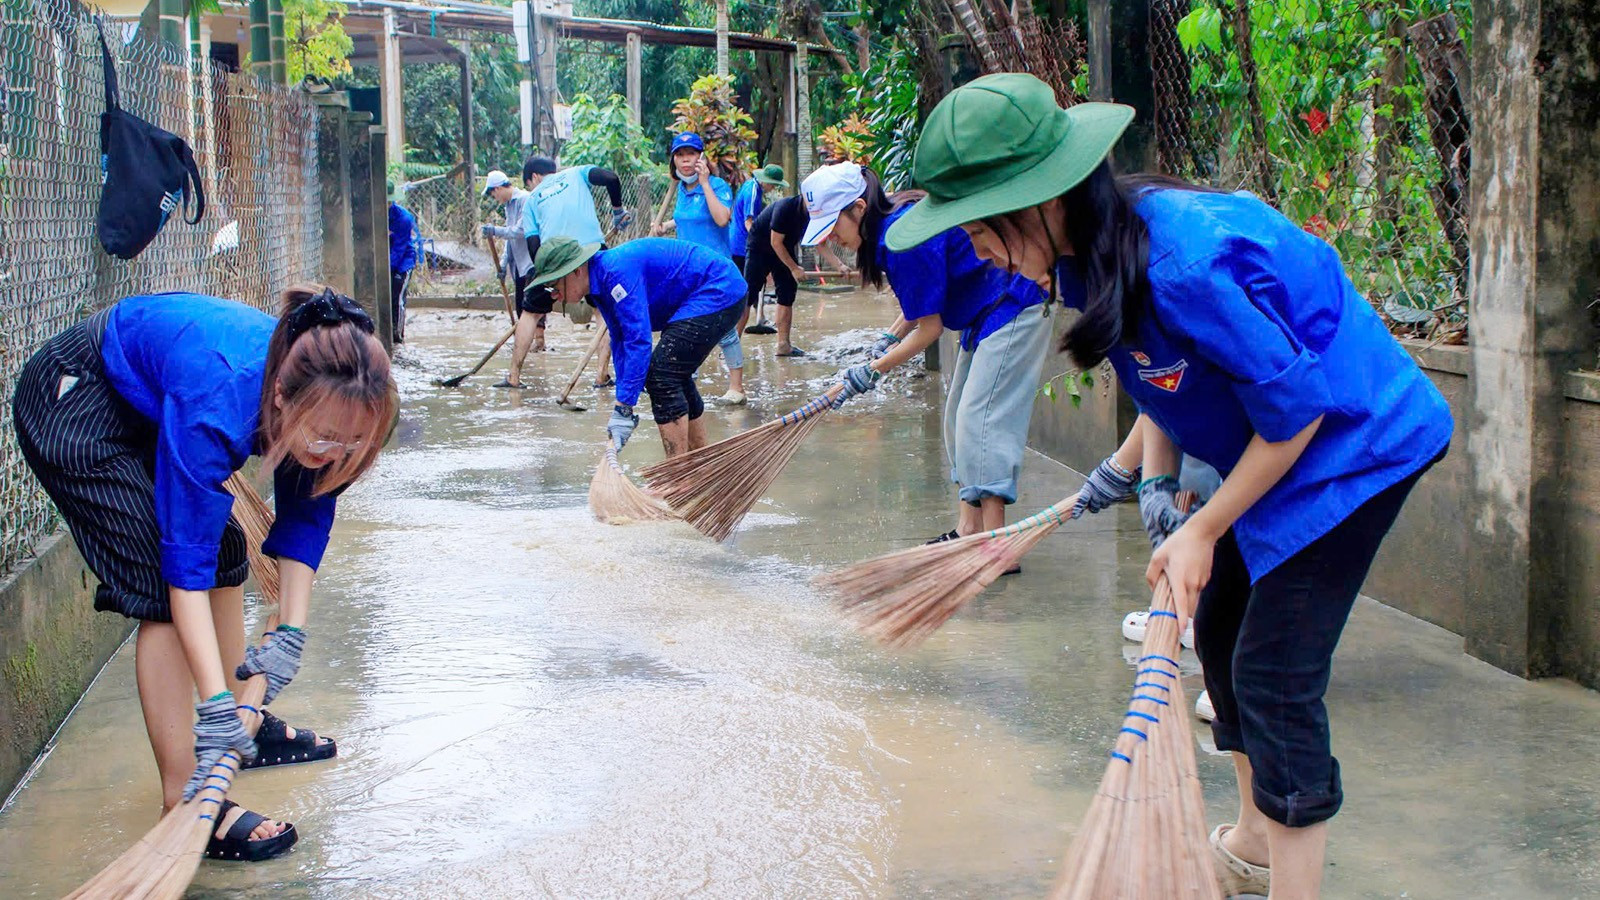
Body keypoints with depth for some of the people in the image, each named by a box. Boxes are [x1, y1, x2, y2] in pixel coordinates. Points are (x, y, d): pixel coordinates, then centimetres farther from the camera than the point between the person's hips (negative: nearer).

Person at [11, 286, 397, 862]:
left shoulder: (317, 402, -22)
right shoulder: (218, 404, -41)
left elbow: (305, 522, -8)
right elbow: (185, 561, -38)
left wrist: (292, 631, -18)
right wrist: (214, 705, -39)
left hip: (143, 399, 8)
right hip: (72, 406, -8)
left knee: (224, 553, 14)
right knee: (166, 586, -15)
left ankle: (249, 729, 32)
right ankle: (184, 803, -13)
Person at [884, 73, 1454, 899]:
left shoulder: (1182, 264, -34)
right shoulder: (1093, 249, -5)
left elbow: (1295, 408, -25)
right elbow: (1157, 379, 11)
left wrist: (1204, 531, -17)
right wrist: (1156, 482, -3)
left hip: (1351, 444, -10)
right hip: (1272, 437, 10)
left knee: (1274, 677, -11)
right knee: (1219, 630, 17)